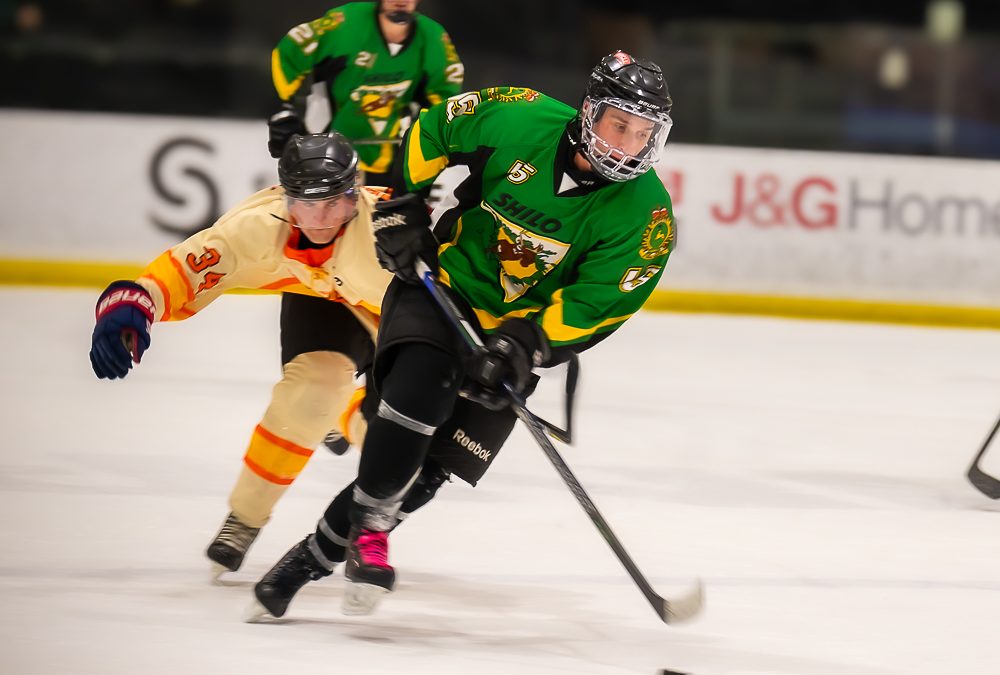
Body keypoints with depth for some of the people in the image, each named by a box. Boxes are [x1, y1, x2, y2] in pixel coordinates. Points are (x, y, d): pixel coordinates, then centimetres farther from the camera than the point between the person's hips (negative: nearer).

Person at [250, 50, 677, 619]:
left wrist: (524, 345, -28)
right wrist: (403, 206, -2)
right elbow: (431, 130, 3)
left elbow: (598, 306, -17)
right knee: (417, 394, -29)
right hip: (441, 287, -1)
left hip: (519, 329, 1)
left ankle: (318, 554, 6)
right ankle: (367, 530, -13)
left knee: (427, 464, -6)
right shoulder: (522, 120, -15)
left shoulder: (646, 213, -16)